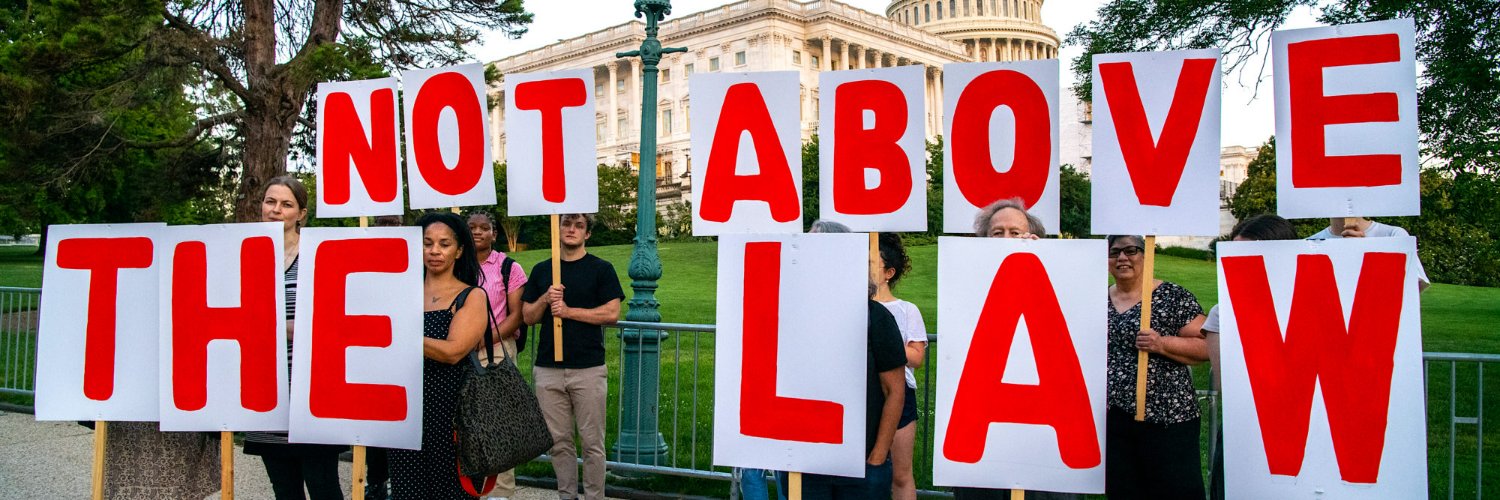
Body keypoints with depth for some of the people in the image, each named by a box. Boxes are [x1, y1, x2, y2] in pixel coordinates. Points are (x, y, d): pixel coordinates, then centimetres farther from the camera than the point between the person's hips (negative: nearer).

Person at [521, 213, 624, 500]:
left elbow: (612, 314, -7)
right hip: (548, 368, 3)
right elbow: (528, 317, 12)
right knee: (558, 441, 9)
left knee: (592, 441, 1)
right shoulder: (541, 270, 13)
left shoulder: (601, 269, 2)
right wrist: (545, 300, -8)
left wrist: (568, 311, -11)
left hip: (589, 369, -3)